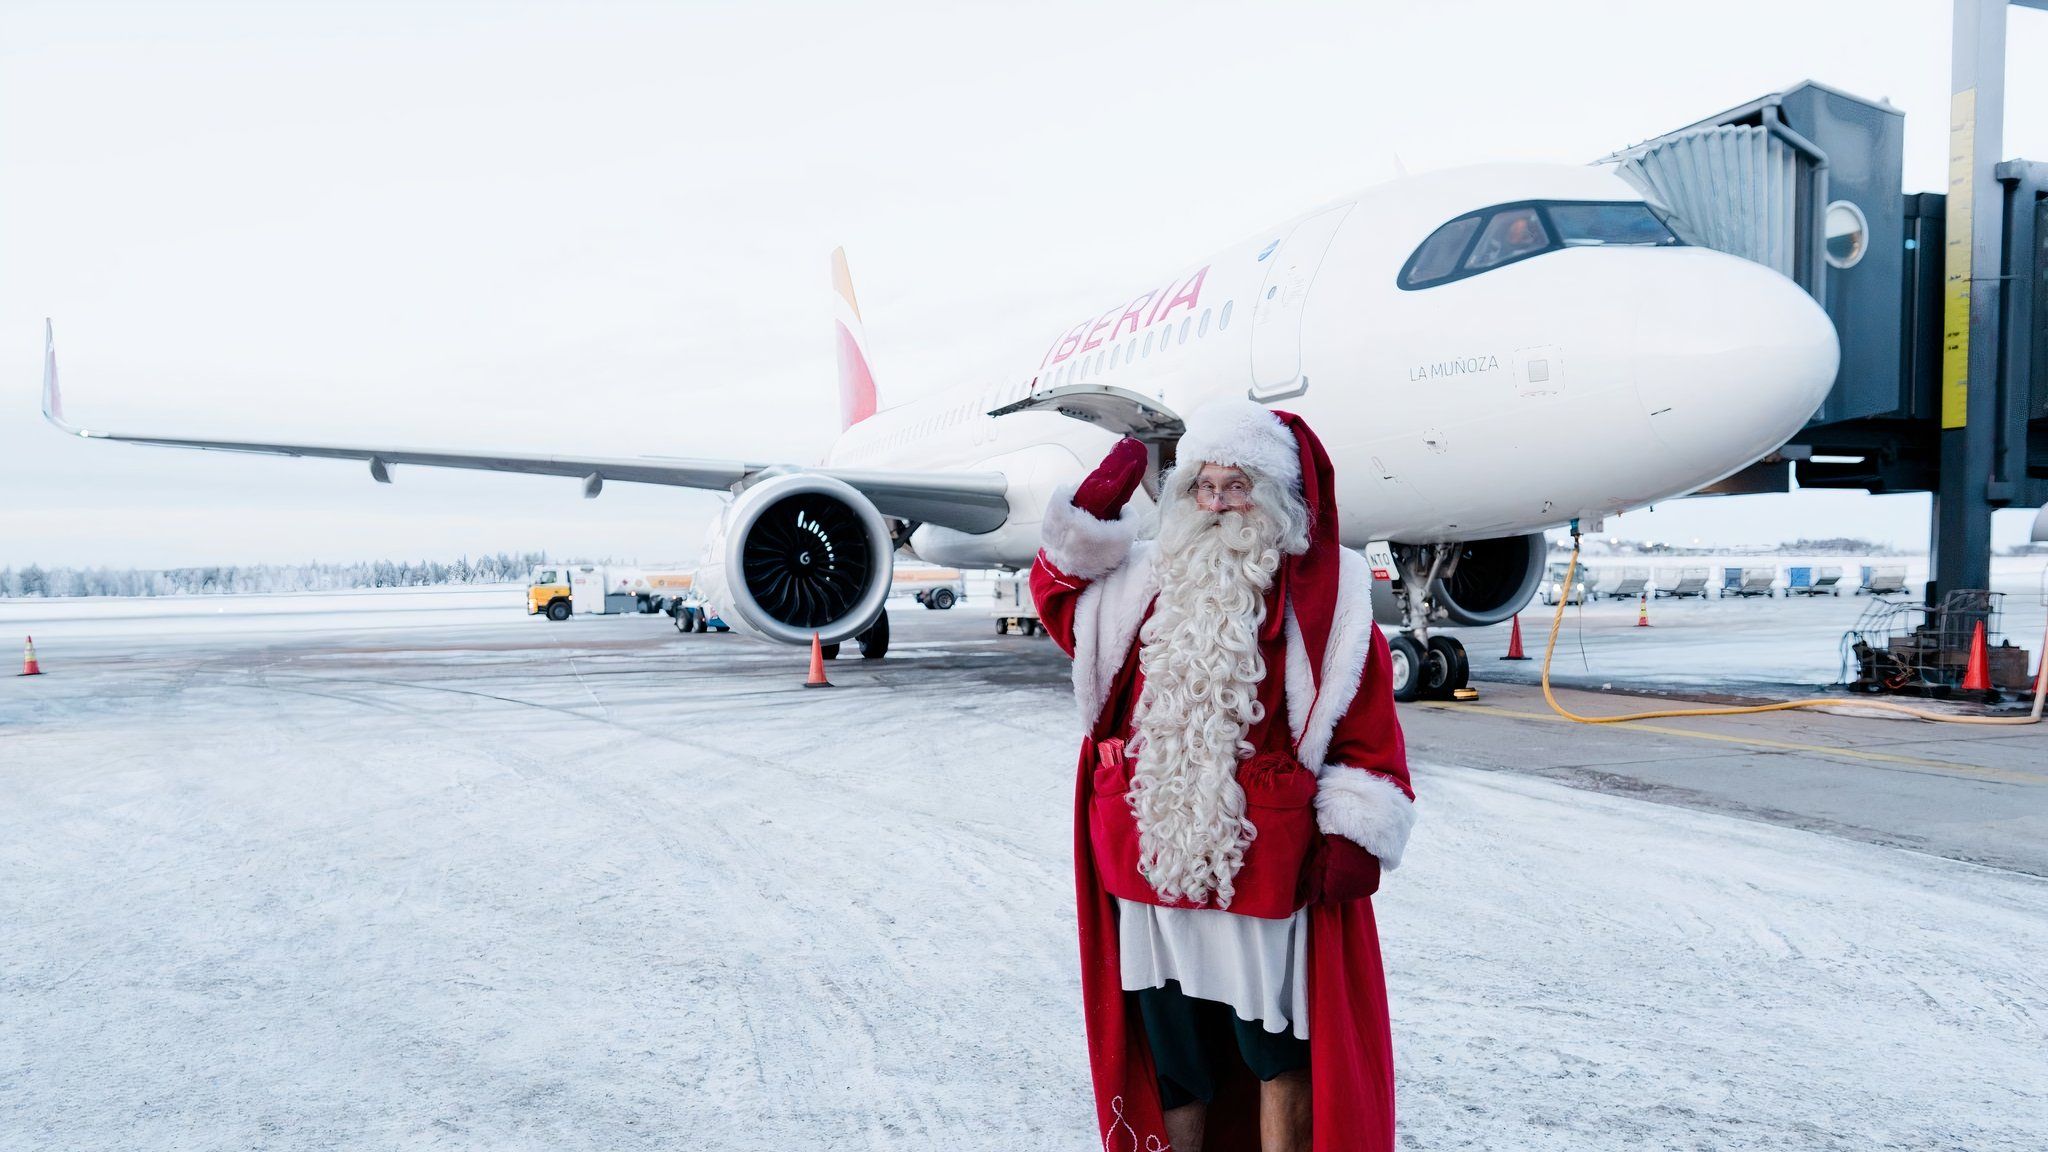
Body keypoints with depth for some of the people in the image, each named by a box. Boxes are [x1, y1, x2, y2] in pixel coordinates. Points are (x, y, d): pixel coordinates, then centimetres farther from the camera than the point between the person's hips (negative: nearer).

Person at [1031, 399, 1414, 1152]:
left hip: (1265, 867, -4)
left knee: (1280, 1053, 6)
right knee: (1171, 1061, 16)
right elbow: (1061, 597, 24)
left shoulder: (1327, 592, -2)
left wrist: (1352, 834, -12)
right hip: (1152, 861, 4)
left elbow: (1364, 723, -4)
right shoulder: (1150, 578, 10)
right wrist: (1092, 515, 10)